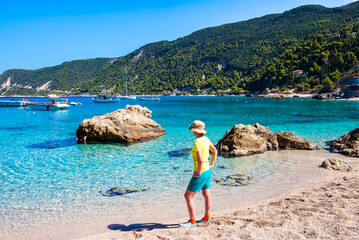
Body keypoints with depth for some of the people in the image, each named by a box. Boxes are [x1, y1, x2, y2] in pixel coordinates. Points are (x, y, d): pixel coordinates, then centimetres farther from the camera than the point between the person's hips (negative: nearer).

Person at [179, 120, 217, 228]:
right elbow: (214, 151, 18)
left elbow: (200, 160, -33)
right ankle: (206, 219, 31)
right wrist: (211, 165, 19)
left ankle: (192, 221, 8)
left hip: (201, 174, -9)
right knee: (207, 195, 18)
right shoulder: (206, 139, 3)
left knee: (188, 196, 1)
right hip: (207, 171, 9)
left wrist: (198, 172, -19)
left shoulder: (197, 142, -24)